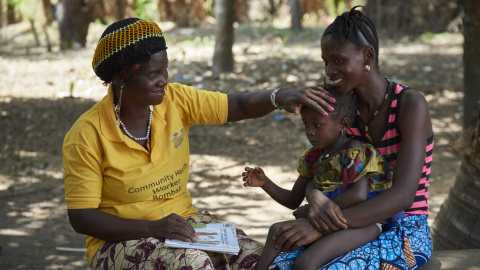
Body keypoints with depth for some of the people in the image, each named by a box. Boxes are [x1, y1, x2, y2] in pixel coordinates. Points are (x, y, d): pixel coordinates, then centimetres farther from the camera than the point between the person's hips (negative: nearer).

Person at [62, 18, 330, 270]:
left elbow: (240, 106, 3)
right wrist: (153, 228, -26)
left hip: (183, 223, 5)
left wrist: (280, 96, -19)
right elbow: (81, 217, -15)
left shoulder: (176, 100, -2)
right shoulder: (87, 135, -15)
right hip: (121, 240, -4)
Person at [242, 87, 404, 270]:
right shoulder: (313, 157, 14)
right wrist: (265, 183, 5)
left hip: (361, 224, -9)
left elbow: (359, 194, -26)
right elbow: (293, 200, 21)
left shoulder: (354, 152, -10)